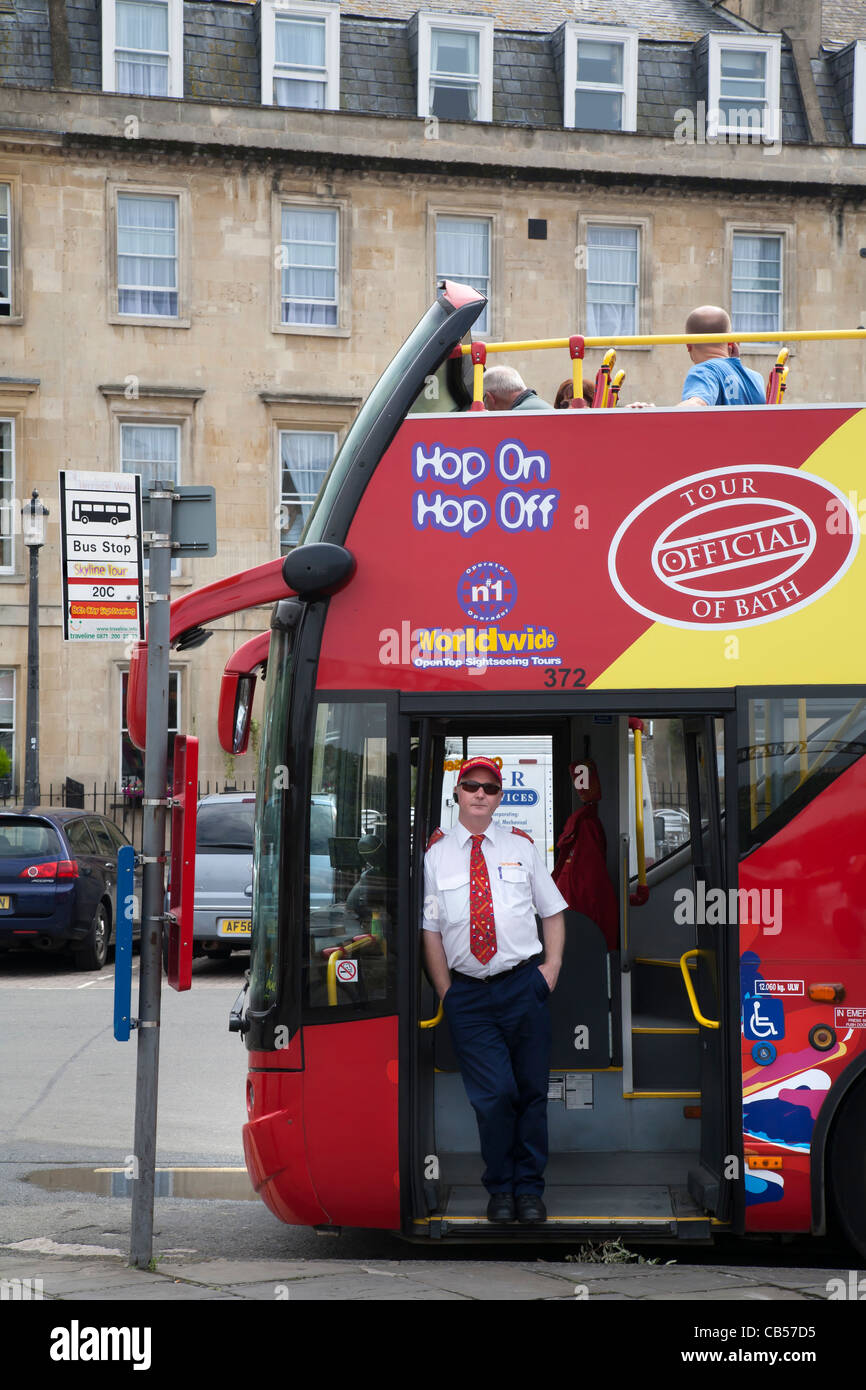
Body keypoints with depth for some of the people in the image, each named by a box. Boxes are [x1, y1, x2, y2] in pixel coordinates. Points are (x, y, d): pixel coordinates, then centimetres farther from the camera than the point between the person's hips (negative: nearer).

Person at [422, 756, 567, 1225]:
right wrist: (445, 991, -1)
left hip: (524, 985, 2)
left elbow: (553, 911, 16)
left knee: (532, 1090, 4)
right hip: (468, 992, -2)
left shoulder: (521, 846, 11)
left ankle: (529, 1188, 18)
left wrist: (551, 967, 2)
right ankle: (501, 1189, 9)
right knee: (493, 1094, -8)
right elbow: (429, 930, 5)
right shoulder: (435, 853, 5)